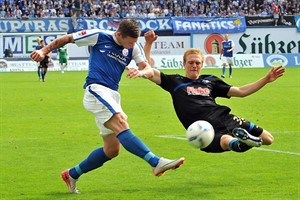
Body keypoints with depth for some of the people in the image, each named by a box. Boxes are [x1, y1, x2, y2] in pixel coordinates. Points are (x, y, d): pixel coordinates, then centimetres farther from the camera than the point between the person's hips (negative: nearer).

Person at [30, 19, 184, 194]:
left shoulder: (134, 47, 10)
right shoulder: (100, 36, -2)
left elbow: (149, 71, 1)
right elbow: (67, 39, 8)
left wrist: (141, 72, -22)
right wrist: (44, 51, 1)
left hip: (112, 96, 7)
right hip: (96, 90, -7)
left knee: (112, 149, 6)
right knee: (121, 124, -28)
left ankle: (72, 174, 19)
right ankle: (157, 162, -42)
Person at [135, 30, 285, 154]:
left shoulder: (210, 81, 26)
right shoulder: (175, 82, 19)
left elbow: (241, 91, 28)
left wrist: (266, 79, 21)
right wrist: (148, 44, 5)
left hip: (222, 117, 6)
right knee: (226, 141, -43)